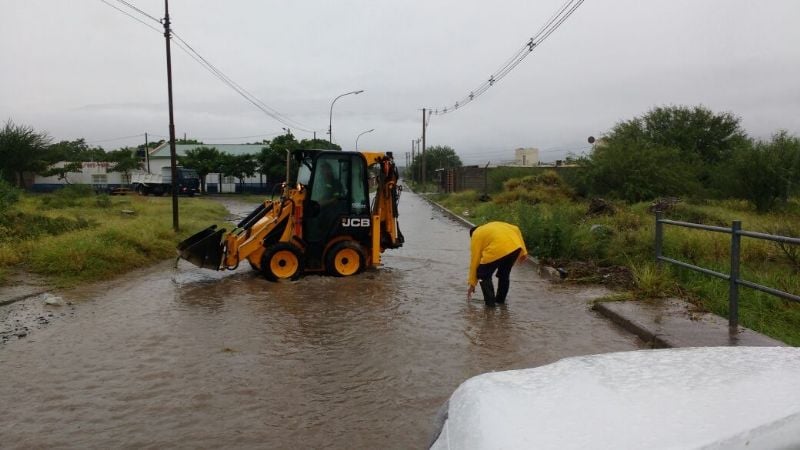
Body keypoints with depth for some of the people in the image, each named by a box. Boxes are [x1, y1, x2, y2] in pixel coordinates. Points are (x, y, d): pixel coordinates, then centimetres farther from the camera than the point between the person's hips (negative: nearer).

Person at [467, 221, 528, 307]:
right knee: (504, 274, 28)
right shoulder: (495, 225, 36)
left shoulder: (476, 236, 20)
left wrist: (472, 283, 23)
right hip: (516, 247, 6)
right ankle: (500, 300, 32)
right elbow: (516, 230, 22)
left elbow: (474, 261, 17)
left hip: (497, 250, -6)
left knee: (483, 276, 14)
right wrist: (523, 251, 21)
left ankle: (490, 301, 8)